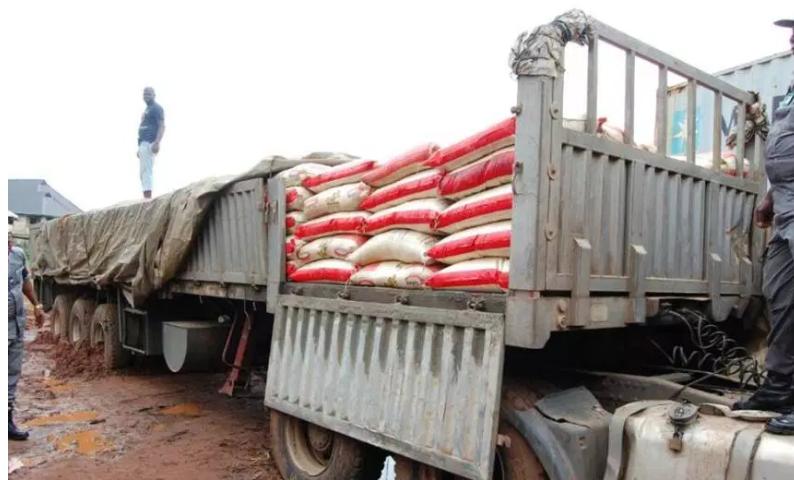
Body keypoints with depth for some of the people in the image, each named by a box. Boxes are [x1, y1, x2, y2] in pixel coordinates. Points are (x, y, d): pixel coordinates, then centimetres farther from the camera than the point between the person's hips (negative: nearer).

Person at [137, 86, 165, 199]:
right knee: (143, 172, 9)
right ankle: (146, 199, 10)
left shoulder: (156, 108, -4)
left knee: (147, 171, -16)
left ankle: (148, 199, -21)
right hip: (143, 143, 10)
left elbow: (162, 126, -15)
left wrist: (157, 142, -27)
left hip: (149, 143, -10)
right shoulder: (146, 110, 25)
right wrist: (139, 147, 24)